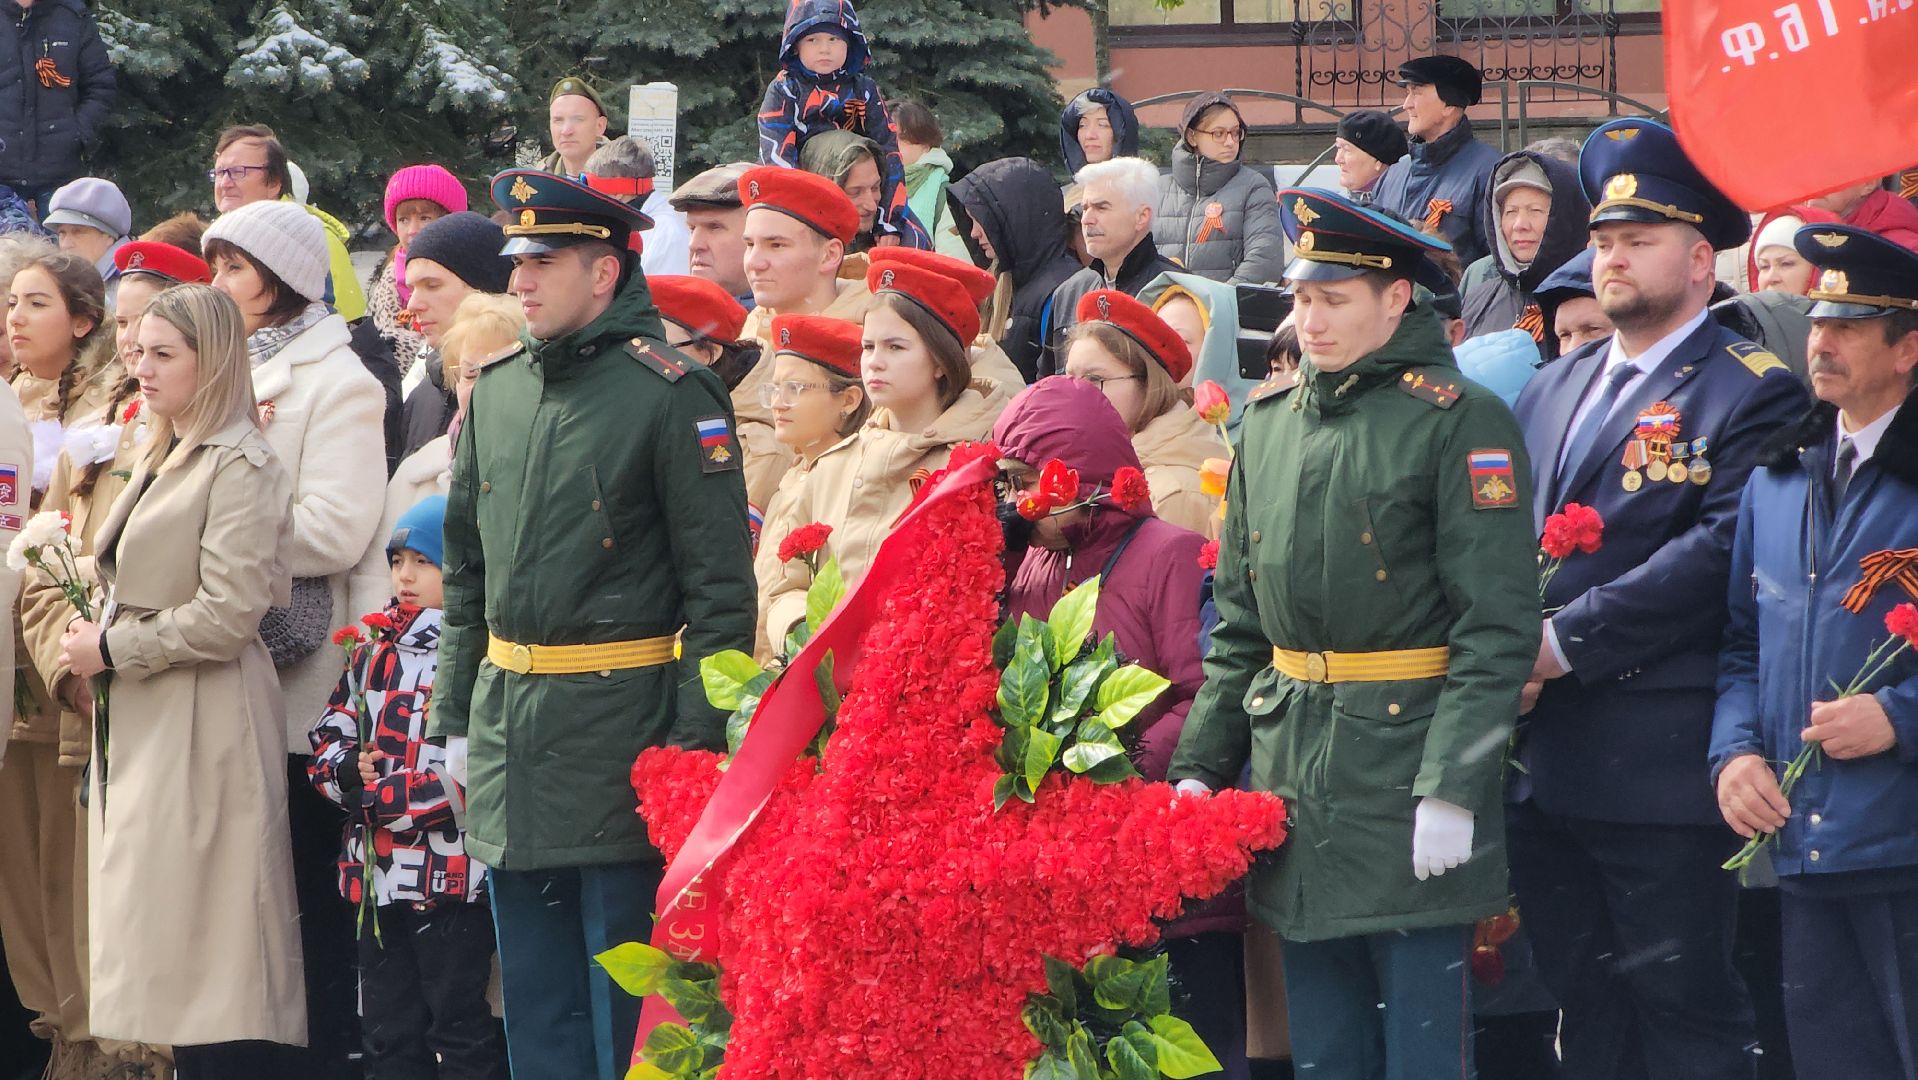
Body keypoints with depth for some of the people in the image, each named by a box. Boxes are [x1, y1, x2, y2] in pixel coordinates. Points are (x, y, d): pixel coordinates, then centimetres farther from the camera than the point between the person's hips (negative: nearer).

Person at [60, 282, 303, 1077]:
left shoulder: (242, 469, -12)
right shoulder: (163, 461, 17)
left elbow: (228, 613, -19)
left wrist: (111, 650, -12)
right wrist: (91, 642, 7)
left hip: (203, 725, -9)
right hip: (144, 722, 9)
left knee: (207, 943, -8)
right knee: (165, 948, 8)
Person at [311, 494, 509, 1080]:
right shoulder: (375, 652, 13)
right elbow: (329, 734, 16)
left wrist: (380, 794, -16)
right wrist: (349, 771, -7)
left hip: (453, 880, -8)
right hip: (377, 876, 8)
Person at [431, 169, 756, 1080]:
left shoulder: (670, 395, -9)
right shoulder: (496, 392, 12)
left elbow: (721, 581, -11)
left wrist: (696, 739, -16)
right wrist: (453, 716, 14)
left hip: (619, 726, -7)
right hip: (508, 726, 7)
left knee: (625, 1001, -1)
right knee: (535, 999, 12)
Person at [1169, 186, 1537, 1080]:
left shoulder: (1458, 419, -8)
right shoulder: (1270, 420, 12)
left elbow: (1495, 628, -12)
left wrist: (1452, 789, -19)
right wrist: (1199, 764, 10)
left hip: (1407, 763, -6)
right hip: (1292, 779, 6)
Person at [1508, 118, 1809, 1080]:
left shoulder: (1751, 394, -6)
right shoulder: (1551, 390, 18)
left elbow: (1719, 550, -18)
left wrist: (1567, 641, -19)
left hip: (1660, 772, -7)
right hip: (1545, 764, 7)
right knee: (1583, 1002, 13)